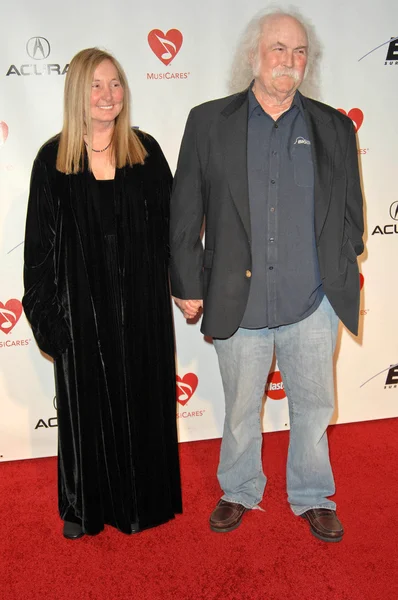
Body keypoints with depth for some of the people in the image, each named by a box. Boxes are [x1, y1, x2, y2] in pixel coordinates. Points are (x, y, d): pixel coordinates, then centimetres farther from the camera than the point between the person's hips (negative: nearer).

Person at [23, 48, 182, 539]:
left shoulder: (145, 150, 1)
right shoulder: (53, 159, -3)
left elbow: (170, 223, 4)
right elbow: (39, 243, -2)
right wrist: (44, 312, -4)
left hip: (141, 303, 1)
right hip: (81, 306, -1)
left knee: (142, 400, 12)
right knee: (87, 405, 12)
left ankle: (143, 498, 34)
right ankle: (85, 505, 33)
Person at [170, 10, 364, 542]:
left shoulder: (334, 127, 5)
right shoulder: (209, 122, 0)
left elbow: (351, 210, 10)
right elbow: (185, 212, 1)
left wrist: (341, 276, 5)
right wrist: (189, 285, -1)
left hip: (312, 304, 2)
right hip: (239, 303, -1)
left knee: (313, 407, 15)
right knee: (240, 410, 16)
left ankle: (313, 497, 38)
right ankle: (239, 492, 40)